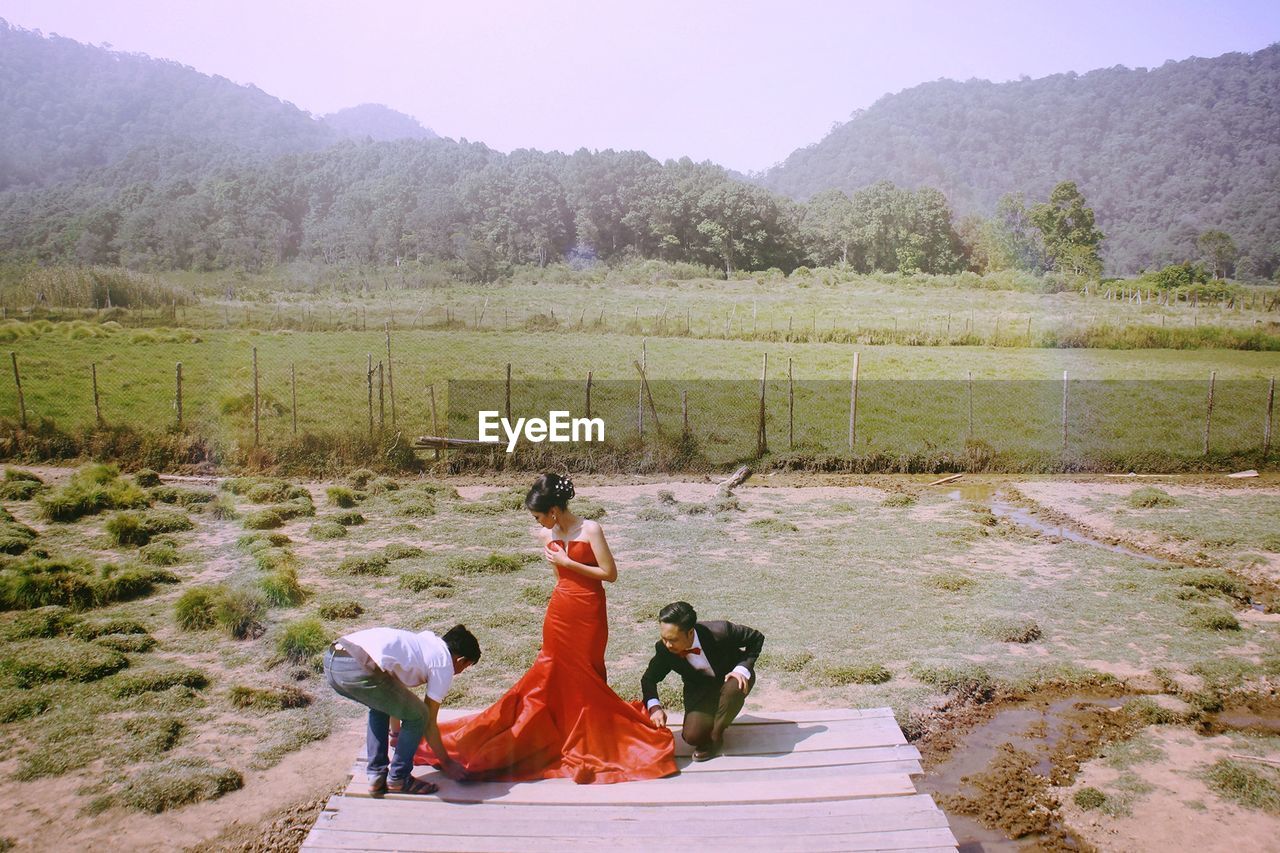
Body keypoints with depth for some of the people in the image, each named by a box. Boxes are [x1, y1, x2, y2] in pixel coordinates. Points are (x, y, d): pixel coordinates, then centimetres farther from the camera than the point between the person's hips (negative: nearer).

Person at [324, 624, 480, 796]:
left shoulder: (424, 641, 32)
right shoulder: (444, 665, 10)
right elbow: (429, 723, 15)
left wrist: (396, 733, 56)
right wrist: (447, 762, 29)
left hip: (331, 659, 9)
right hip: (358, 670, -9)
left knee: (381, 705, 33)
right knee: (417, 716, 8)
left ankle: (376, 776, 31)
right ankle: (398, 780, 21)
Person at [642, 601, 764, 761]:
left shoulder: (720, 631, -35)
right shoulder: (664, 649, -24)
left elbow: (756, 637, -18)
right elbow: (649, 678, -8)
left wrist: (743, 668, -32)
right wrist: (654, 706, -28)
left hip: (730, 675, -2)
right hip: (699, 687, 2)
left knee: (734, 688, -39)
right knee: (693, 736, -21)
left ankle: (715, 736, -13)